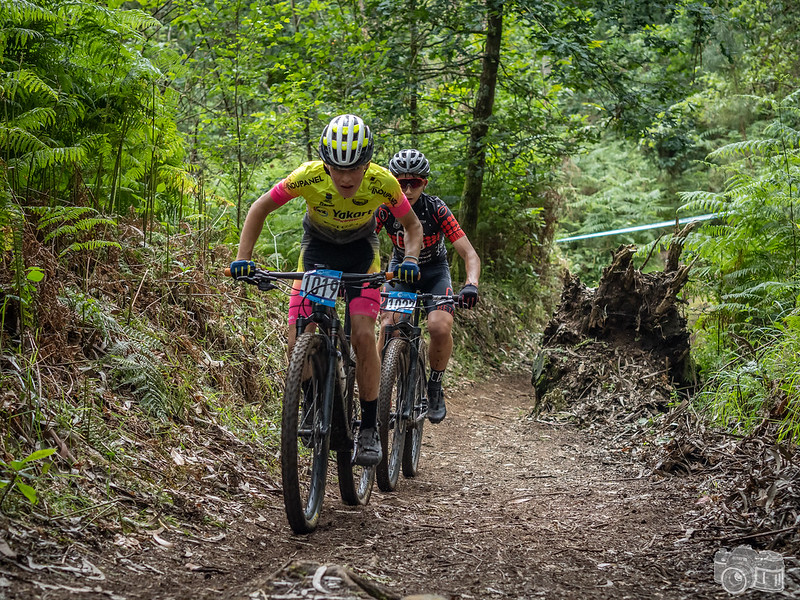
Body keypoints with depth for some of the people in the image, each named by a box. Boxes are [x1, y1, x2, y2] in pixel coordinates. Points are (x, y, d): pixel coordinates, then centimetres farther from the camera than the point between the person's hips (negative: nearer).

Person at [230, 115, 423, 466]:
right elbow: (260, 209, -14)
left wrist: (411, 260, -31)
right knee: (298, 344, -13)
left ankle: (370, 429, -9)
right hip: (317, 246, 1)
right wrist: (243, 258, -24)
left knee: (363, 335, -21)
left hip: (361, 251, -1)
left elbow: (412, 226, -11)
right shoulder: (309, 176, -30)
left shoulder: (383, 183, -29)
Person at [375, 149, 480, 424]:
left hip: (434, 271, -1)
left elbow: (469, 254, -30)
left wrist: (471, 285, -48)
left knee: (440, 327, -27)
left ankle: (434, 387, -1)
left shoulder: (436, 209, -26)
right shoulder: (385, 209, -21)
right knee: (387, 328, -21)